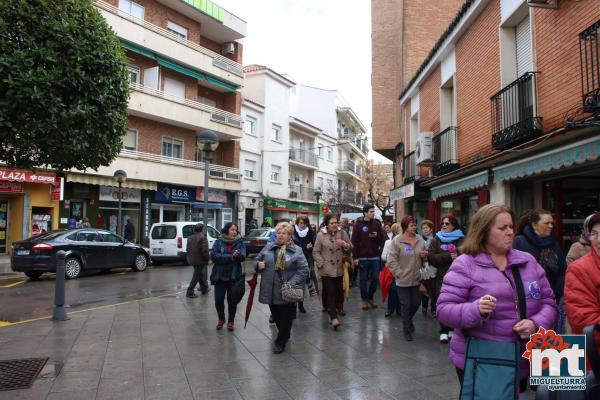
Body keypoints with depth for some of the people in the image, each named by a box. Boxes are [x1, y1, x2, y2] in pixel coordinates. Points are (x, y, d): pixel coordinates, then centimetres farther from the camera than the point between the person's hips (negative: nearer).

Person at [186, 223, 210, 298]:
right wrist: (208, 258, -9)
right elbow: (205, 251, -22)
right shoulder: (202, 238, -17)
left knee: (201, 275, 21)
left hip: (192, 260, 8)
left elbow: (187, 249, 15)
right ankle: (190, 292, 1)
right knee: (197, 276, -1)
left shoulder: (190, 238, 10)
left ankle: (204, 289, 34)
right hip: (200, 260, -8)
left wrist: (189, 258, 22)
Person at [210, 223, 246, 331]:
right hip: (220, 277, 0)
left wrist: (223, 257, -29)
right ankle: (221, 319, 31)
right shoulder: (218, 242, 1)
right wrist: (231, 257, -22)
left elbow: (242, 256, -14)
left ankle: (231, 321, 29)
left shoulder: (240, 243, 1)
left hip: (234, 278, 0)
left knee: (232, 301, 8)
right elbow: (213, 256, -13)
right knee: (218, 301, 5)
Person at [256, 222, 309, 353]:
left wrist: (292, 283, -20)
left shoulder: (297, 251, -4)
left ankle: (280, 342, 21)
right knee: (276, 316, 17)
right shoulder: (268, 247, 7)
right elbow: (258, 260, 17)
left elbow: (303, 270, -9)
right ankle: (284, 335, 39)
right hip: (270, 290, 4)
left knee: (285, 318, 5)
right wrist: (258, 265, -7)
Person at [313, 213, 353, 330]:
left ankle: (332, 313, 28)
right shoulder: (321, 235, -5)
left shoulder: (342, 232, 2)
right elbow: (316, 252, -1)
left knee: (338, 292, 10)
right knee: (330, 293, -8)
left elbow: (350, 247, 7)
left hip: (339, 269, 3)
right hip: (326, 270, -3)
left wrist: (344, 244, -14)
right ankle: (333, 317, -8)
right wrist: (322, 264, -10)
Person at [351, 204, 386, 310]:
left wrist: (376, 236, -14)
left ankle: (370, 297, 25)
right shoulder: (358, 224, -4)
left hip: (375, 256, 3)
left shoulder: (377, 223, 6)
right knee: (363, 279, 5)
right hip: (363, 257, -3)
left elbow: (382, 240, 8)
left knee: (375, 278, 6)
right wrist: (355, 257, -10)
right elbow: (354, 242, -6)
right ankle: (364, 299, 18)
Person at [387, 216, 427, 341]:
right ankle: (407, 330, 20)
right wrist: (400, 273, -15)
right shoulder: (396, 241, -11)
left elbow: (424, 257, 18)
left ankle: (408, 320, 43)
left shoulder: (420, 240, 5)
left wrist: (424, 255, -5)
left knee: (416, 303, 14)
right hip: (403, 279, -5)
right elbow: (391, 260, -12)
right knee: (406, 305, 4)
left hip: (417, 279, 5)